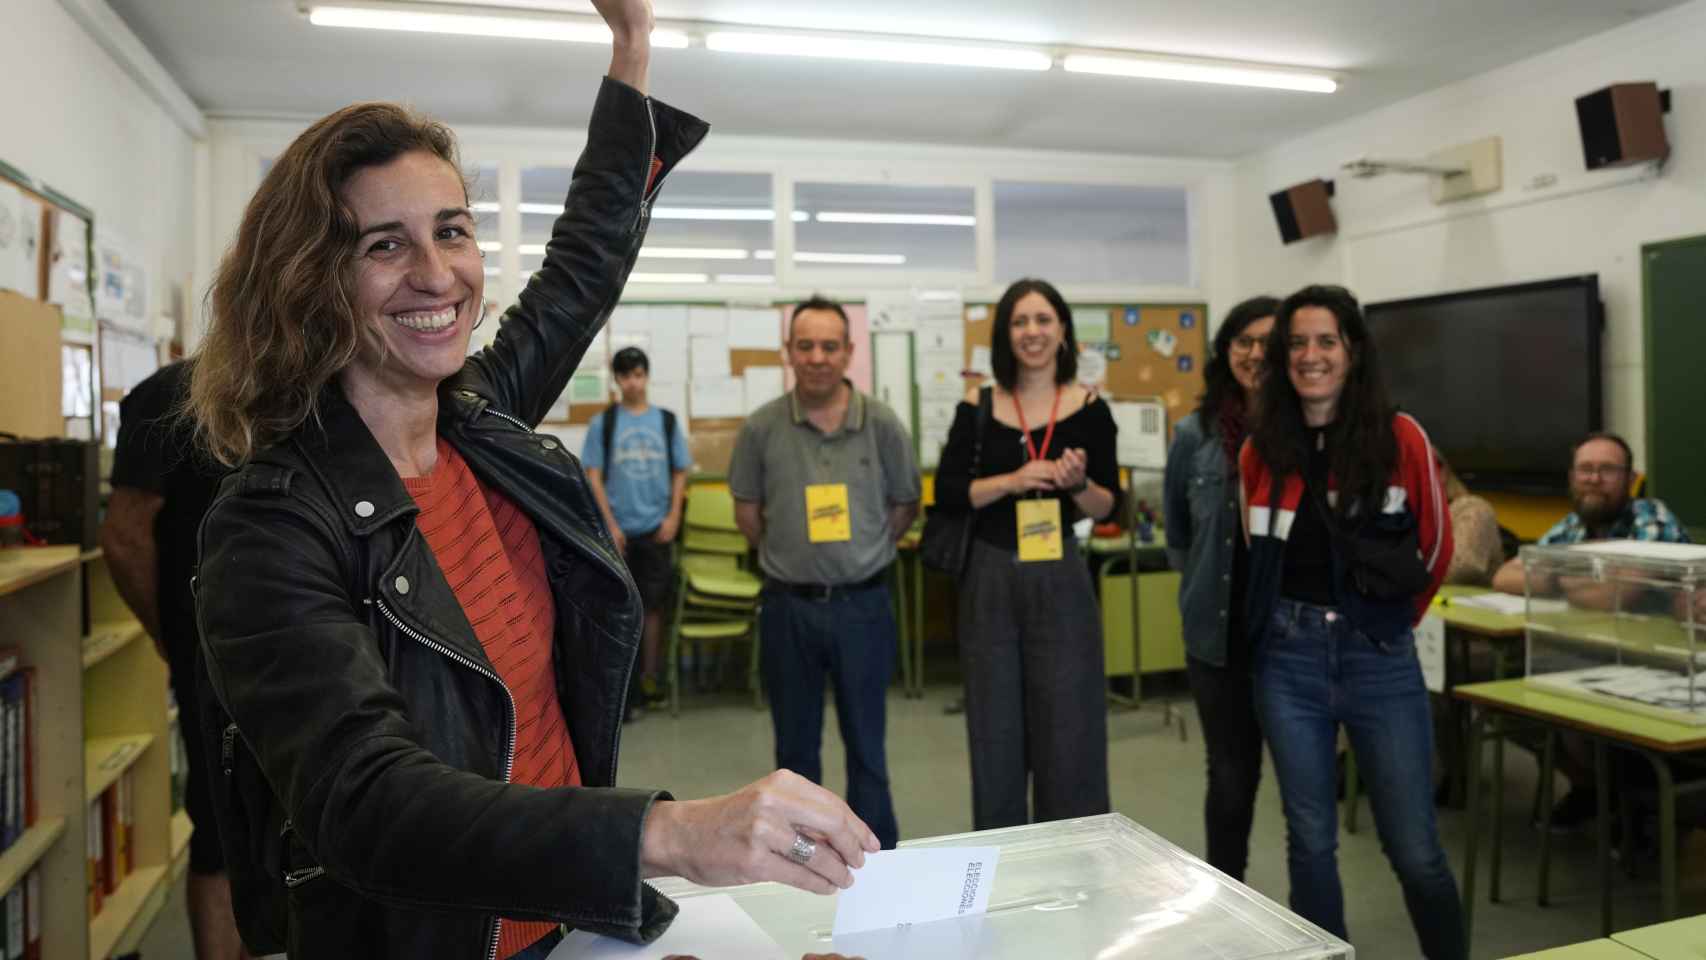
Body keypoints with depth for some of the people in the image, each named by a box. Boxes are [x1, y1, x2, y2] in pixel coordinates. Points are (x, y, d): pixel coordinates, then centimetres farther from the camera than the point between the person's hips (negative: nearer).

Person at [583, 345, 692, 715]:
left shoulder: (667, 421, 3)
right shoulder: (602, 423, -1)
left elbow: (680, 473, 6)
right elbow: (594, 477, -2)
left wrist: (673, 517, -4)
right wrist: (610, 525, -8)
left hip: (656, 528, 1)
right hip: (619, 529, -1)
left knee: (653, 604, 7)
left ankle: (648, 677, 18)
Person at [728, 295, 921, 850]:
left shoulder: (882, 425, -5)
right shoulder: (761, 428, -4)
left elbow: (905, 506, 7)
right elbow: (747, 513, 8)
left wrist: (858, 556, 8)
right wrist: (791, 559, 9)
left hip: (862, 604, -1)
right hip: (788, 606, 1)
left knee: (867, 745, 9)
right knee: (796, 747, 13)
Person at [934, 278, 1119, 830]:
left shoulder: (1089, 410, 1)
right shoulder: (978, 408, 2)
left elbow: (1109, 508, 3)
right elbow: (946, 493, -2)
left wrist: (1079, 483, -17)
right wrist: (1011, 480, -16)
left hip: (1061, 581, -1)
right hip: (990, 580, 1)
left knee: (1068, 734, 4)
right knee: (995, 734, 10)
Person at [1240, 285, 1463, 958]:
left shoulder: (1400, 438, -3)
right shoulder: (1262, 451, 3)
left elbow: (1436, 547, 8)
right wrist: (1303, 621, 13)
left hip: (1380, 656, -2)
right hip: (1289, 656, 2)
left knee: (1414, 849, 4)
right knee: (1309, 841, 10)